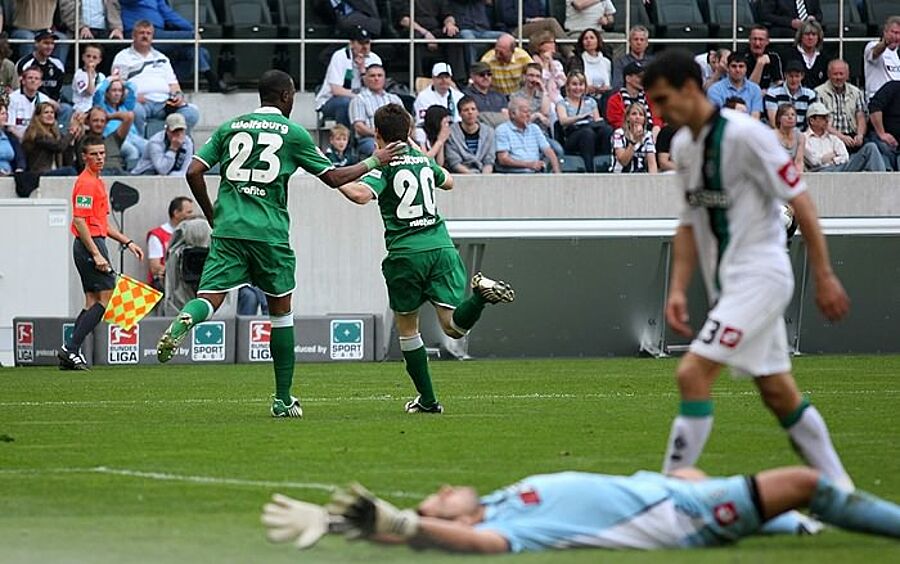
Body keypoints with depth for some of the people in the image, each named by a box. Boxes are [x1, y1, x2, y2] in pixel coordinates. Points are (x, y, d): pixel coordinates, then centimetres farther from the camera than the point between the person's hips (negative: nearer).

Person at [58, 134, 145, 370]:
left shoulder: (97, 182, 19)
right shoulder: (86, 183, -12)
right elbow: (79, 221, -20)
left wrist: (127, 242, 22)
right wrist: (96, 255, -24)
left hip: (93, 243, 10)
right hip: (91, 244, -10)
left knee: (92, 303, 8)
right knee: (106, 297, -11)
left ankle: (70, 353, 6)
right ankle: (71, 349, -15)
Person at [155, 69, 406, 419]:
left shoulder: (230, 128, 12)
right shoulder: (292, 133, 4)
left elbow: (194, 172, 6)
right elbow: (334, 177, 8)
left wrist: (212, 216, 18)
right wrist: (374, 161, 22)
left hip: (228, 229, 2)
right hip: (269, 232, -2)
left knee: (210, 297, -5)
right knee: (281, 311, 12)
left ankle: (183, 322, -43)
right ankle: (283, 399, 14)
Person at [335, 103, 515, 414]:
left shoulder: (384, 165, -3)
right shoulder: (424, 159, 15)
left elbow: (362, 194, -23)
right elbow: (448, 182, 36)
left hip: (405, 253, -4)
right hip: (441, 246, 4)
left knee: (406, 328, 14)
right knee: (454, 326, -6)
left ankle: (427, 399, 13)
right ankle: (480, 293, -35)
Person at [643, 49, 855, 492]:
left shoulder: (744, 135, -16)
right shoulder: (682, 145, 10)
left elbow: (799, 200, -14)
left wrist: (824, 277, -13)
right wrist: (678, 289, 7)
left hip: (759, 276, -9)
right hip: (726, 284, 9)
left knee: (693, 373, -18)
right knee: (777, 391, 13)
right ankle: (837, 488, 22)